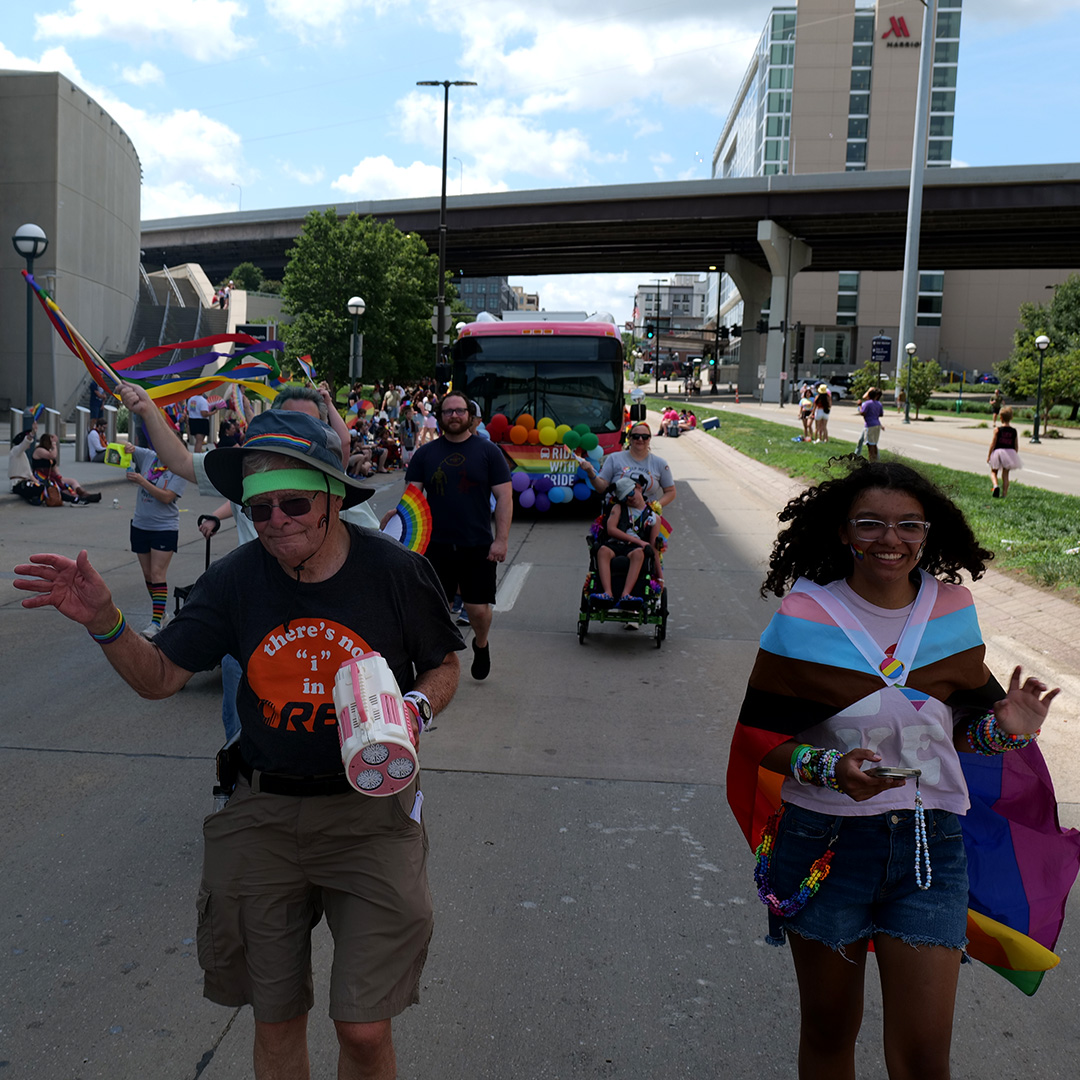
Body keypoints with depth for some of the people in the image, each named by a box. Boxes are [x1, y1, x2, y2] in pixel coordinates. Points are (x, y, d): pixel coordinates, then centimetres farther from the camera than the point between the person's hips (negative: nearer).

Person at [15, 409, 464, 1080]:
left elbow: (444, 666, 4)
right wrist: (104, 622, -18)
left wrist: (417, 709, -17)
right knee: (276, 1020, 15)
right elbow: (160, 676, 0)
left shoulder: (394, 570, -10)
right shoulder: (237, 579, -4)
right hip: (262, 815, 3)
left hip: (369, 810, -2)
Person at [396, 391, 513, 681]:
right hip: (436, 545, 1)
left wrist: (501, 539, -10)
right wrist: (399, 513, -19)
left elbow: (504, 496, -1)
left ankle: (481, 644, 33)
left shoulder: (488, 451, 2)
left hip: (478, 547, -1)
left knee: (478, 609, 1)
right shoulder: (425, 453, 7)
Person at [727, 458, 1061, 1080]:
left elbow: (964, 724, 10)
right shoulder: (805, 615, -9)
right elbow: (759, 733, -7)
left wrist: (1007, 728, -12)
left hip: (928, 845, 2)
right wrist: (829, 768, -24)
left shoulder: (952, 610, 0)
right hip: (824, 839, -1)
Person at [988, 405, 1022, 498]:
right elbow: (1016, 445, 4)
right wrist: (1013, 456, 17)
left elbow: (993, 444, -8)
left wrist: (988, 455, -1)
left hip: (998, 452, -3)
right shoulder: (1014, 431, 0)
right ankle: (1004, 493, 7)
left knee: (993, 472, 13)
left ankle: (996, 486, -14)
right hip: (1010, 452, 3)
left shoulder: (997, 429, -9)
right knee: (1005, 474, 10)